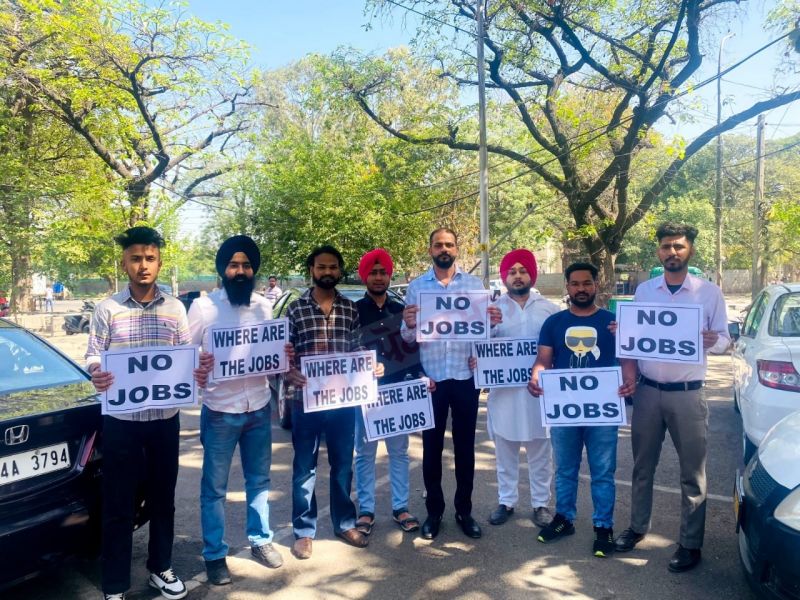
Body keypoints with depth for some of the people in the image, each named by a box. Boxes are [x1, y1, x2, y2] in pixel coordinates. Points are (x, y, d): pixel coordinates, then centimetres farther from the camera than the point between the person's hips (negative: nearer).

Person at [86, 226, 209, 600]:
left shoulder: (175, 309, 3)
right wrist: (96, 373, -24)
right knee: (118, 504, 6)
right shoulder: (107, 309, -2)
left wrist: (199, 372, -15)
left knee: (163, 498, 15)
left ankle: (160, 569, 33)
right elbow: (93, 356, -1)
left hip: (165, 418, 2)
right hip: (121, 420, -2)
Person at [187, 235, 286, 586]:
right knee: (214, 487, 8)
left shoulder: (264, 307, 6)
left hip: (259, 408, 4)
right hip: (220, 411, -3)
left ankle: (260, 541, 33)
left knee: (259, 479, 16)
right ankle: (214, 555, 23)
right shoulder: (203, 307, -6)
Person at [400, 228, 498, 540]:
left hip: (466, 377, 1)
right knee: (432, 447, 8)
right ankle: (434, 511, 23)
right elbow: (407, 337, 2)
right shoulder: (416, 286, 3)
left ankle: (464, 510, 25)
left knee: (465, 446, 10)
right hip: (431, 378, 0)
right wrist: (408, 325, -21)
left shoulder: (474, 284, 5)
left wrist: (493, 322, -15)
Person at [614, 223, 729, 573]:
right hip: (647, 391, 2)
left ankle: (690, 543, 22)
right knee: (642, 466, 14)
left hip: (687, 395, -2)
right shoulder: (643, 291, 5)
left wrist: (712, 341, -22)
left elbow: (724, 340, 0)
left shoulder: (709, 292, -2)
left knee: (692, 472, 8)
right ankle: (638, 527, 31)